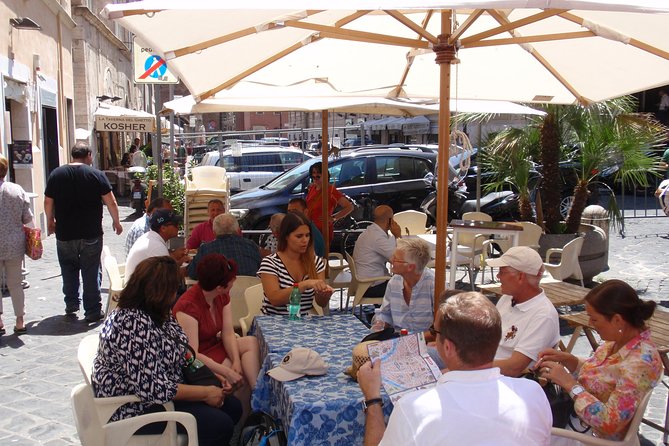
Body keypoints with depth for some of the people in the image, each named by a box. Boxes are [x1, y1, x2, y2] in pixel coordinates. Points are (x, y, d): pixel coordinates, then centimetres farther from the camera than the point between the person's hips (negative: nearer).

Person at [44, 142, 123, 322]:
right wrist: (116, 222, 9)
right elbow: (111, 202, -6)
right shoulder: (96, 174, -6)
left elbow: (48, 202, 6)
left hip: (64, 234, 3)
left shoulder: (56, 174, 2)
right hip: (91, 234, -2)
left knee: (68, 270, 18)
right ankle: (93, 311, 7)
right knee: (91, 272, 4)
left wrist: (50, 222, 22)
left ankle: (71, 305, 28)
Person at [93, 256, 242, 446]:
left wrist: (213, 376, -1)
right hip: (136, 408, -9)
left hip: (163, 390, 9)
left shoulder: (159, 314, -1)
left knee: (232, 407, 3)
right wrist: (205, 393, -22)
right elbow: (151, 388, -31)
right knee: (219, 425, -16)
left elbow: (180, 355, 12)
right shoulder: (133, 324, -30)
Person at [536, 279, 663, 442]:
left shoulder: (641, 362, -30)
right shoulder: (618, 338, -6)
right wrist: (567, 359, -6)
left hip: (594, 437, -7)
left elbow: (610, 423, -29)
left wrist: (570, 384, -26)